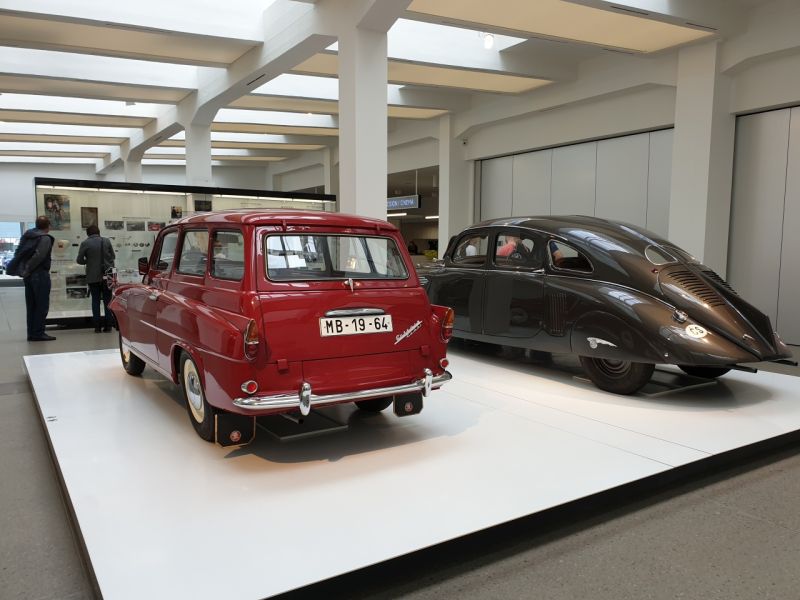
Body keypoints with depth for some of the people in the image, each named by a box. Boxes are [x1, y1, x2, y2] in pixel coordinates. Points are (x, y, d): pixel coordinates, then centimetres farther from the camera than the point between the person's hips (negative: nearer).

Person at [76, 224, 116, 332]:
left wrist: (88, 261, 13)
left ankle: (97, 326, 5)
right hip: (107, 275, 1)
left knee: (95, 301, 7)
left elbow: (79, 260, -6)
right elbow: (113, 256, 6)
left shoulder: (85, 243, -7)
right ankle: (108, 325, 7)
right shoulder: (107, 241, -1)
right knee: (107, 300, 8)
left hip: (93, 277, -1)